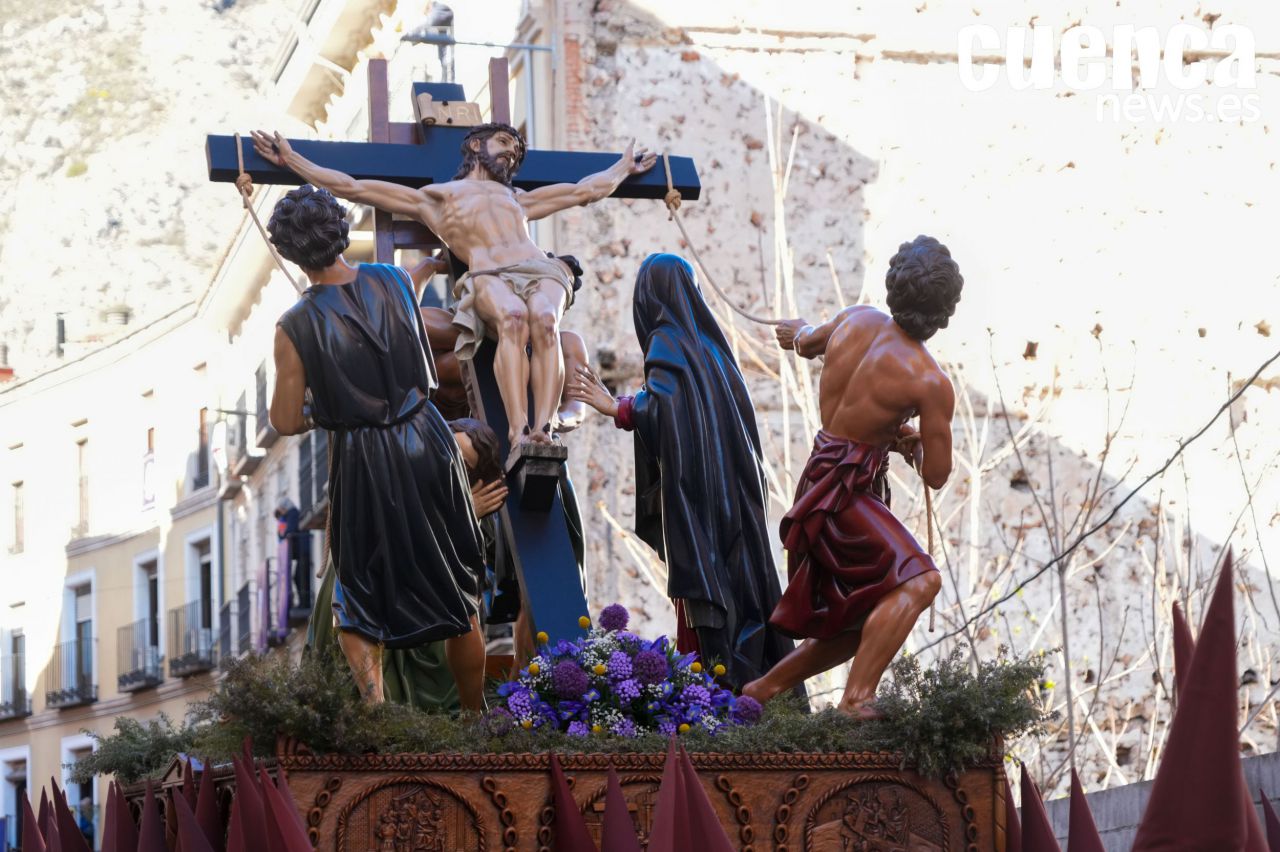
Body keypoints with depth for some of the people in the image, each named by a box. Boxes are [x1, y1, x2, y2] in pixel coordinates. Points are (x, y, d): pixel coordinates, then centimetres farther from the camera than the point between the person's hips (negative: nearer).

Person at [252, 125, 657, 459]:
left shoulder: (517, 200, 43)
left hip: (543, 271, 3)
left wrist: (624, 168, 66)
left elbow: (585, 190, 56)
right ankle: (518, 435, -50)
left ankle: (544, 432, -51)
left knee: (544, 321, -35)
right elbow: (352, 187, 29)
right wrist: (291, 160, 28)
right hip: (489, 277, -3)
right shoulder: (433, 197, 31)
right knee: (513, 318, -39)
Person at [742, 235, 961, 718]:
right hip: (841, 493, -9)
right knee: (918, 580, -24)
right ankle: (856, 699, -32)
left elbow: (804, 343, 24)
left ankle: (763, 689, 25)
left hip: (820, 480, 9)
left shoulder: (855, 320, 0)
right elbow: (936, 475, -11)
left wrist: (803, 334, 49)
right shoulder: (930, 383, -19)